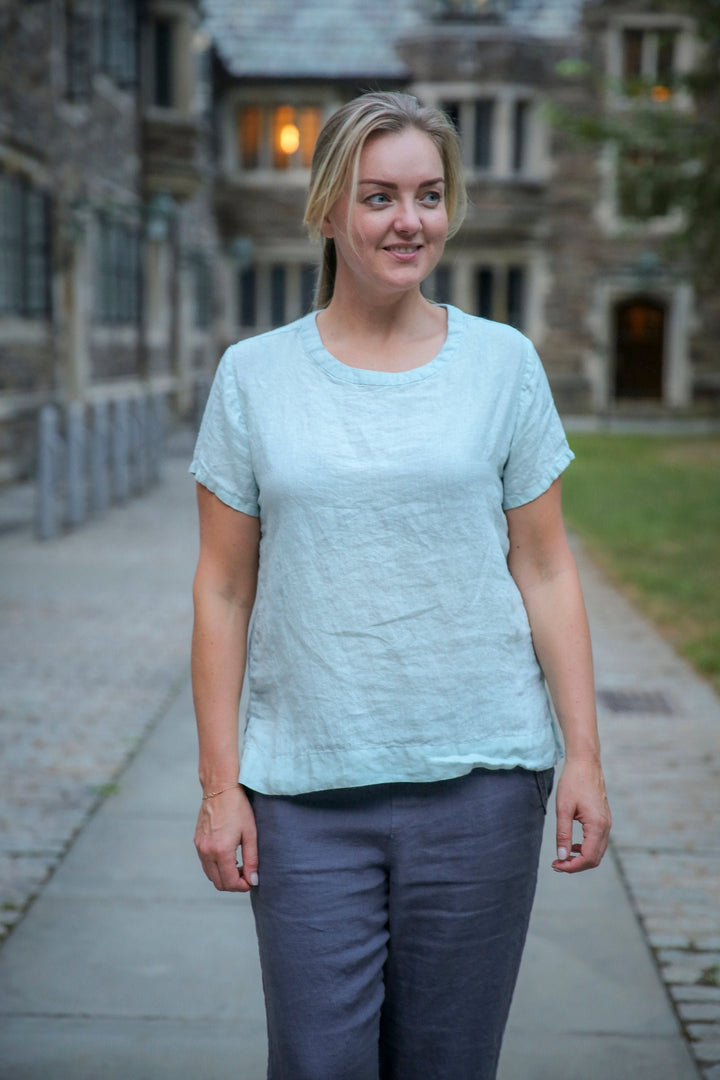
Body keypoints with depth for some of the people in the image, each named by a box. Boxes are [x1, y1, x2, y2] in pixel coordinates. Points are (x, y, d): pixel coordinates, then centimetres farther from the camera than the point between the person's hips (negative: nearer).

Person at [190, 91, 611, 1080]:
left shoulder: (504, 363, 3)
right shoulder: (255, 376, 3)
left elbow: (546, 571, 4)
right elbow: (223, 591, 4)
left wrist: (583, 754, -1)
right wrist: (220, 784, 0)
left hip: (480, 775, 0)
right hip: (307, 785, 0)